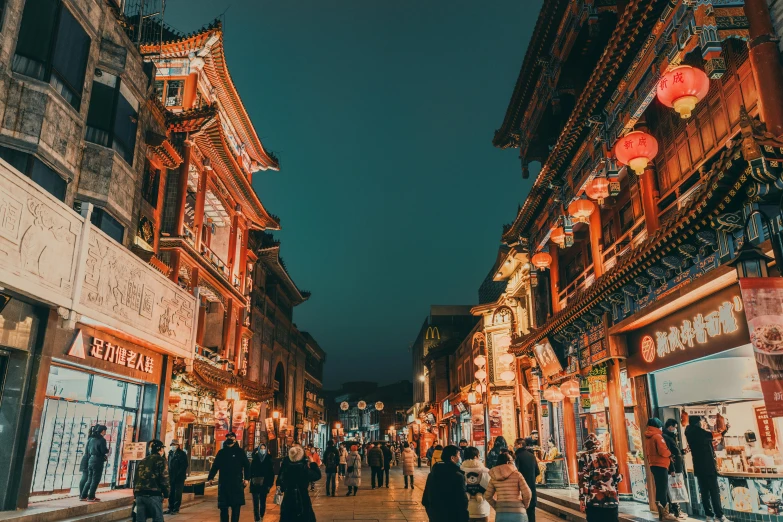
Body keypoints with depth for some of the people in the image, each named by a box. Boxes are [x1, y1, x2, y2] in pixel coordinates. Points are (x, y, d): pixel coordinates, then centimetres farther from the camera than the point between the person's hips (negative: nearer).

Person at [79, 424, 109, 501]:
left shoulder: (91, 439, 10)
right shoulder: (102, 440, -13)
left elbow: (88, 451, 14)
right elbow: (104, 451, -16)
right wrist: (108, 449, 7)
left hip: (90, 460, 8)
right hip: (98, 461, -8)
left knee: (89, 479, 16)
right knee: (95, 480, 0)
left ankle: (83, 496, 17)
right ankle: (91, 497, 1)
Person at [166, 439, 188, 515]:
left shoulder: (182, 454, -8)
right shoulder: (170, 453, 12)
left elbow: (184, 466, -13)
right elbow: (169, 464, 18)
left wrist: (178, 475, -16)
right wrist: (169, 474, 7)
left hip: (179, 477, -6)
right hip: (171, 477, 6)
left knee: (177, 493, 0)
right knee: (171, 493, 10)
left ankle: (176, 509, 7)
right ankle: (170, 508, 20)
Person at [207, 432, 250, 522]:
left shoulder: (240, 451, 3)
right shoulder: (221, 452, 10)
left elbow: (246, 466, 1)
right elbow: (215, 466, 10)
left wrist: (246, 478, -9)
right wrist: (210, 477, -2)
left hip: (237, 483, -2)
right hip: (223, 482, 2)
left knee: (236, 506, -1)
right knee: (223, 506, 4)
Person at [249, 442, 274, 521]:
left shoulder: (268, 459, 0)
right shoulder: (254, 459, 0)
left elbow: (271, 472, -1)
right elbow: (250, 470, -4)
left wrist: (270, 483, -5)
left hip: (264, 485, 1)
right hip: (255, 484, -1)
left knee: (263, 502, 11)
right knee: (256, 503, -5)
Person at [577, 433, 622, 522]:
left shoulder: (584, 458, -1)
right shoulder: (609, 456, 9)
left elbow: (583, 480, -9)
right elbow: (618, 477, 11)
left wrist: (582, 499, -8)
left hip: (594, 500, -3)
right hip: (612, 498, 3)